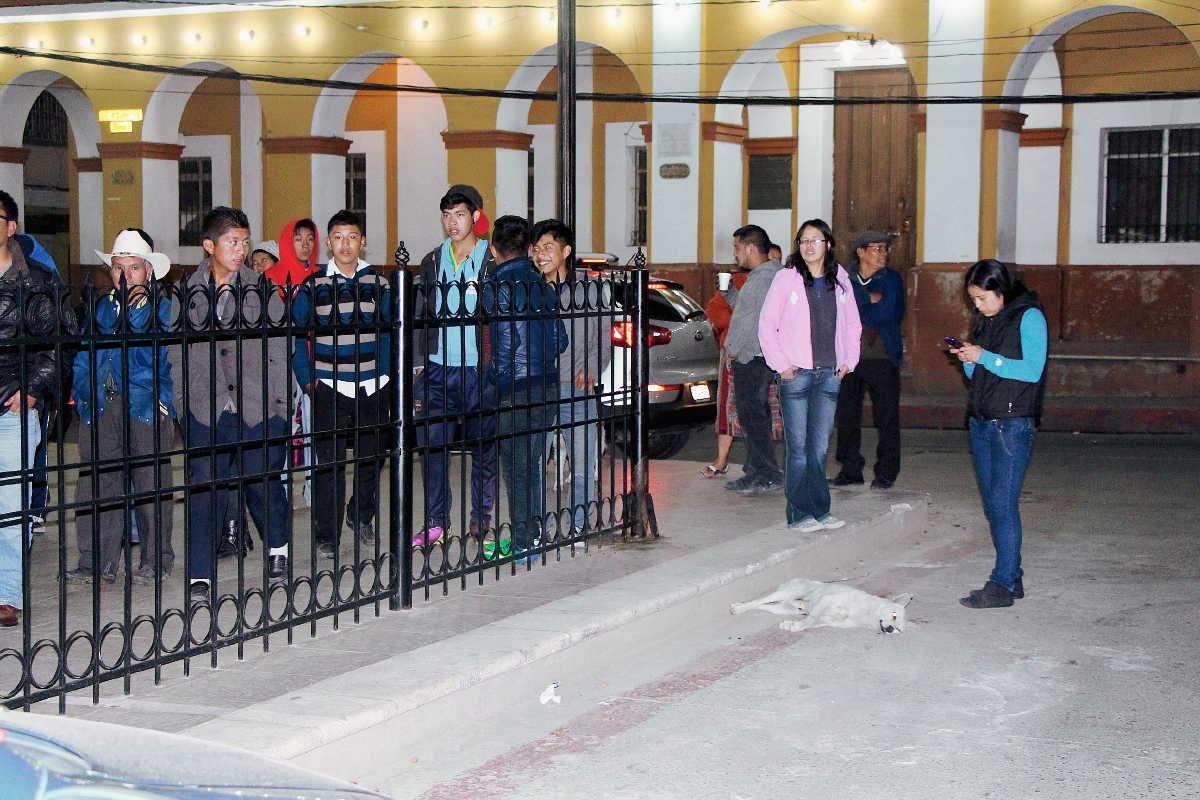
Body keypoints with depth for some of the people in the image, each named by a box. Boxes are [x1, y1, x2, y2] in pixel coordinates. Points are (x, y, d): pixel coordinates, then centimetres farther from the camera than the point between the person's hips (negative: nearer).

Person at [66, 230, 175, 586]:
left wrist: (135, 317, -15)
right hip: (102, 408, 4)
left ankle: (155, 560, 10)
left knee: (151, 483, -1)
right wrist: (84, 397, 6)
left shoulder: (161, 308, 4)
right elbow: (83, 357, 17)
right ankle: (96, 562, 7)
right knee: (97, 484, 1)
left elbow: (155, 356, -8)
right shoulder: (102, 306, 17)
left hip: (146, 407, -4)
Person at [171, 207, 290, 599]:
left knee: (264, 483, 8)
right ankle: (200, 575, 2)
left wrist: (279, 405, 0)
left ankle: (278, 548, 35)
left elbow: (278, 351, 4)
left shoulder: (262, 289, 2)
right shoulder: (186, 291, 4)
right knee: (206, 489, -4)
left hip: (258, 406, 0)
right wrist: (182, 405, 4)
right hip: (205, 408, 0)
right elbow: (178, 354, 8)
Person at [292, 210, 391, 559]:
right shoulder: (313, 285, 0)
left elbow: (391, 333, 12)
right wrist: (306, 379, -4)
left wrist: (386, 373, 2)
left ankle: (362, 517, 33)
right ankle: (327, 535, 1)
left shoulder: (378, 284, 5)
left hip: (371, 388, 2)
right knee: (328, 462, -5)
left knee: (371, 458, 10)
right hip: (329, 389, -2)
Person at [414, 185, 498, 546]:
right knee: (432, 445, -3)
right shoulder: (431, 262, 12)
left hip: (480, 369, -3)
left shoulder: (493, 260, 1)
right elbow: (421, 317, 15)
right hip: (438, 368, 3)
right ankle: (436, 522, 4)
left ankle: (481, 518, 17)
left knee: (483, 446, 5)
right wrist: (418, 364, 9)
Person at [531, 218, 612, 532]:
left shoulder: (589, 288, 4)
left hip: (577, 390, 0)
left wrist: (590, 369, -6)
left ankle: (579, 524, 16)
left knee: (583, 465, 1)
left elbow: (604, 336, 7)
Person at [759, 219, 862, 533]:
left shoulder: (841, 281, 10)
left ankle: (819, 511, 12)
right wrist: (781, 364, -6)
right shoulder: (786, 279, 0)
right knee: (798, 447, -3)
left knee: (820, 447, 4)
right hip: (796, 374, -3)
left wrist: (849, 362, 9)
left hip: (829, 374, 3)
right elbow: (767, 325, 0)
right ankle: (800, 514, 2)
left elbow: (852, 325, 19)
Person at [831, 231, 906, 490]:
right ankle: (850, 470, 15)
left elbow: (890, 313, -8)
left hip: (882, 358, -1)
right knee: (847, 415, 5)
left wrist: (856, 311, -6)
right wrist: (869, 299, -11)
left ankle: (886, 472, 7)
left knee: (887, 416, -1)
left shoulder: (892, 279, 6)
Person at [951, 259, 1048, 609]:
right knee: (993, 504, 8)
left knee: (1003, 504, -10)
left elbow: (1032, 370, -15)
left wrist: (984, 357, -17)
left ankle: (1003, 584, -7)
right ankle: (1012, 578, 14)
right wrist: (968, 361, -2)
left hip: (1013, 424, -8)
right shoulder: (986, 321, 16)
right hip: (981, 422, 8)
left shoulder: (1029, 317, -6)